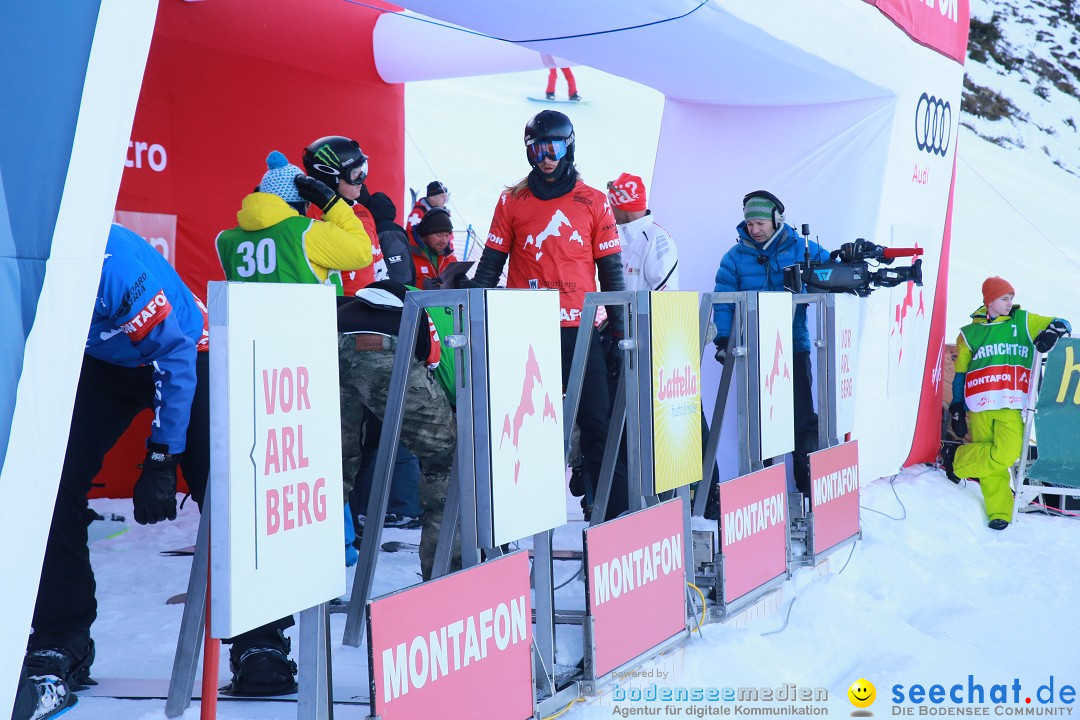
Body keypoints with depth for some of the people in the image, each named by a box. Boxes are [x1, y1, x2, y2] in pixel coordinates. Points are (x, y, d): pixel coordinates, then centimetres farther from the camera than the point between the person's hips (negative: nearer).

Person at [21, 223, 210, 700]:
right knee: (54, 477, -10)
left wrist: (161, 461, -27)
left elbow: (174, 355, -28)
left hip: (188, 353, -5)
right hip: (103, 360, 5)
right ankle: (62, 641, 1)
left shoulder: (107, 259, -37)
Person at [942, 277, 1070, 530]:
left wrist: (1053, 331, -13)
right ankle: (999, 512, 10)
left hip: (1012, 407, 0)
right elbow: (960, 373, 19)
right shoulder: (969, 333, 15)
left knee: (1006, 454, -17)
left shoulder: (1023, 322, 12)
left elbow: (1061, 325, 12)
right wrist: (956, 409, 13)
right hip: (980, 408, 1)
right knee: (993, 462, -3)